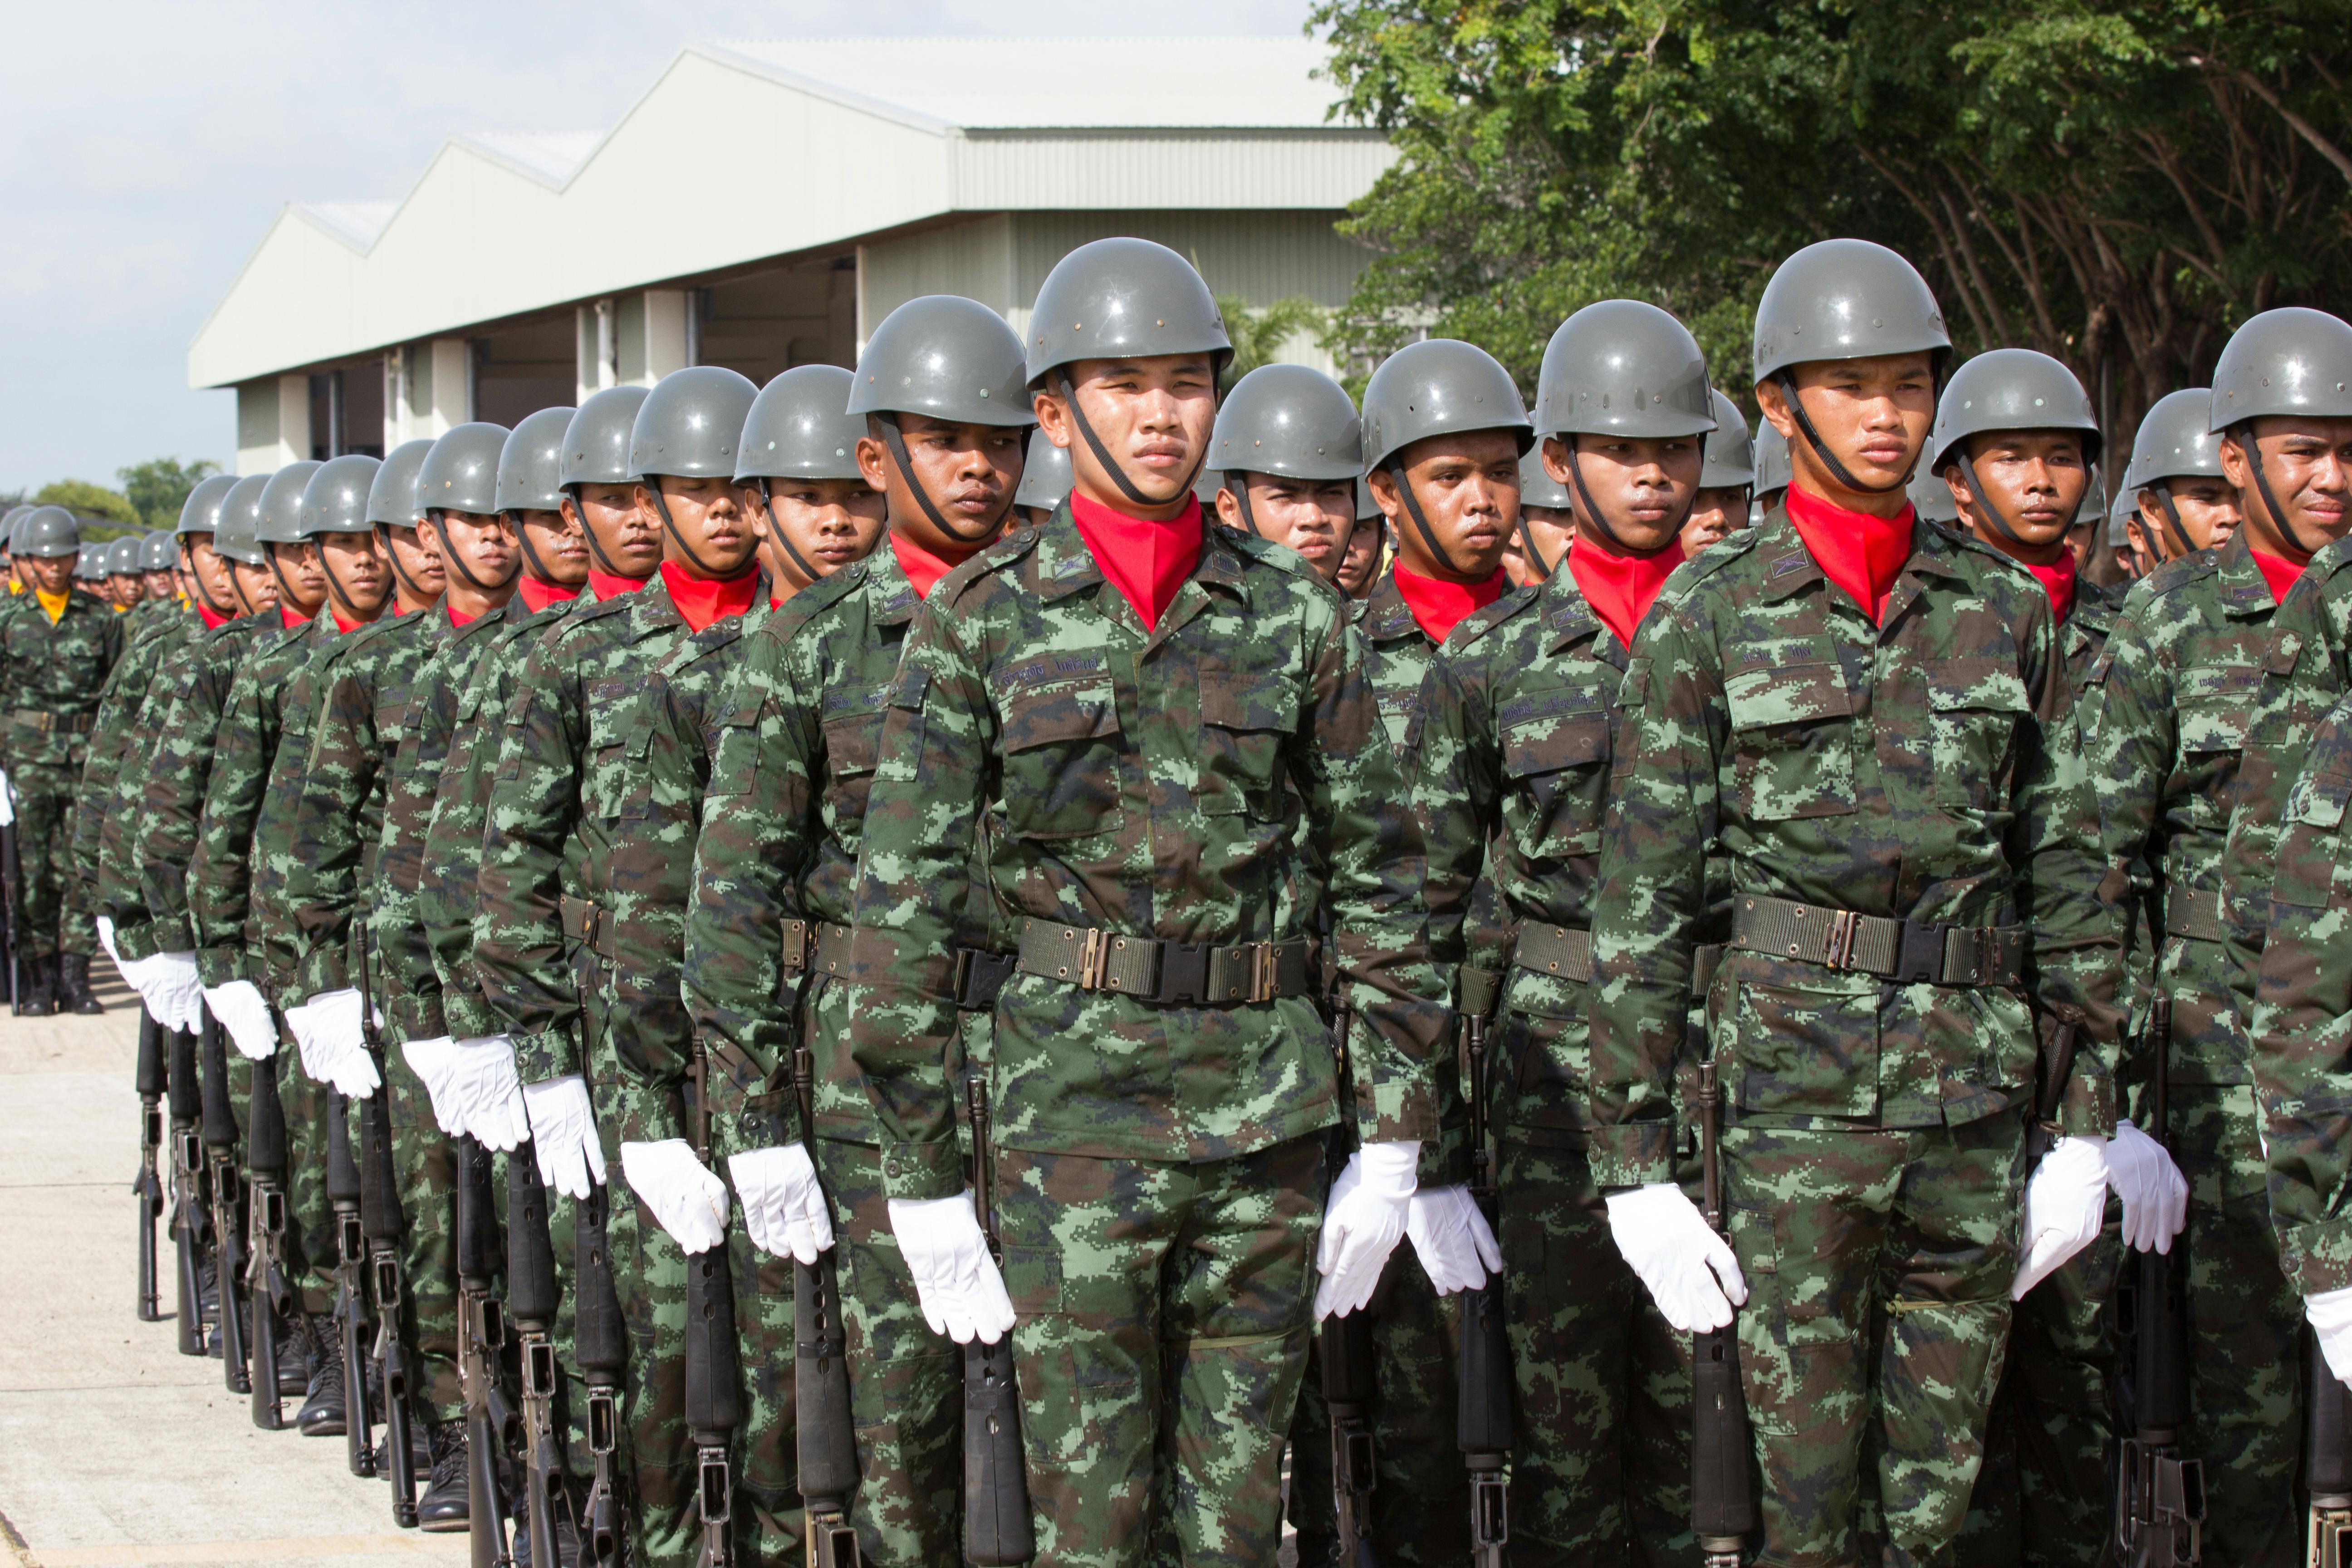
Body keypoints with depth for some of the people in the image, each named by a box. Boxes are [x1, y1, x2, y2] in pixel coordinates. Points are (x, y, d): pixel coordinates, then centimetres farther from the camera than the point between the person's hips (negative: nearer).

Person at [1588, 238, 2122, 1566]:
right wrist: (1634, 1157, -6)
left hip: (1975, 1093, 3)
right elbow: (1643, 900, -1)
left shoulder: (2006, 610, 9)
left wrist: (2089, 1118, 8)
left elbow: (2069, 872, 12)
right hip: (1797, 1085, -3)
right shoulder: (1709, 619, 0)